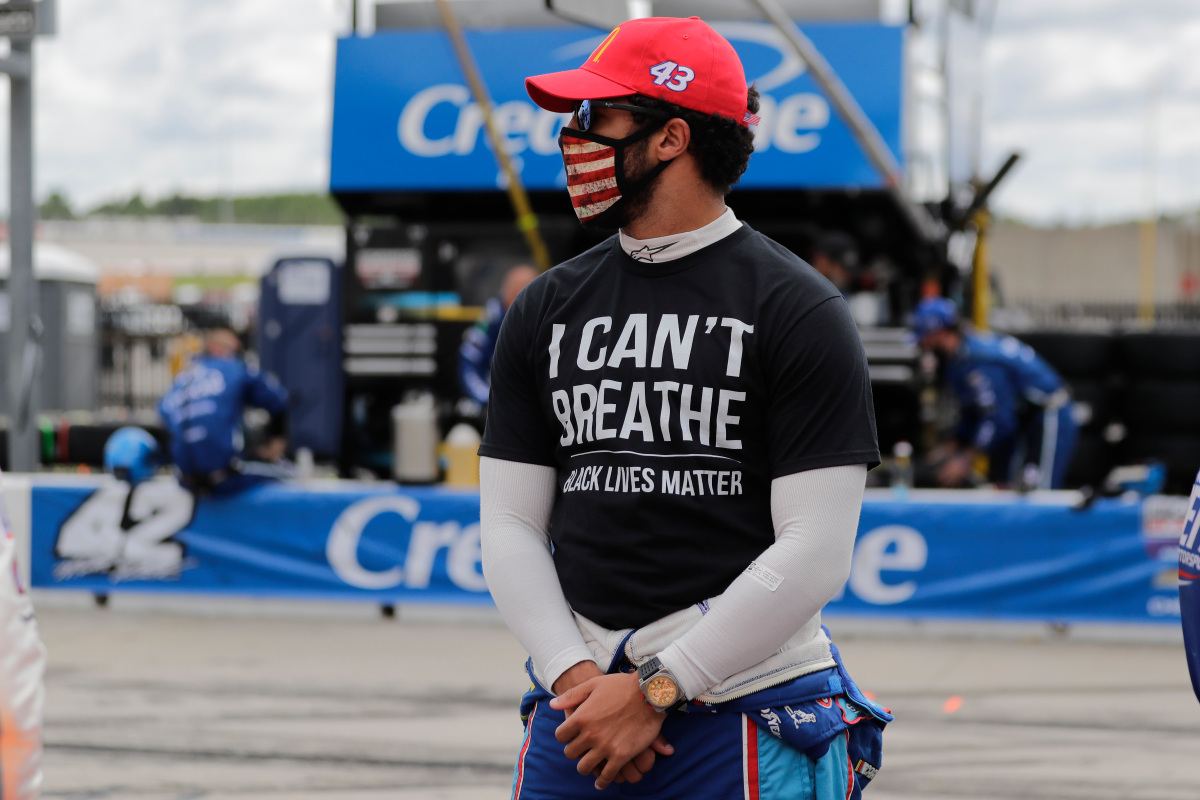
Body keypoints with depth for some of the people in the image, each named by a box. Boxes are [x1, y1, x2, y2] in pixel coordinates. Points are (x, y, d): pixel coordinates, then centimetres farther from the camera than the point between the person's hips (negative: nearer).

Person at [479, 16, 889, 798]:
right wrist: (575, 676, -7)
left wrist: (655, 690, -13)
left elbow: (815, 555, -9)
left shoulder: (800, 312, -3)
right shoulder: (546, 310, 13)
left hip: (745, 706, -4)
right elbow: (512, 526, 9)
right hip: (578, 706, 4)